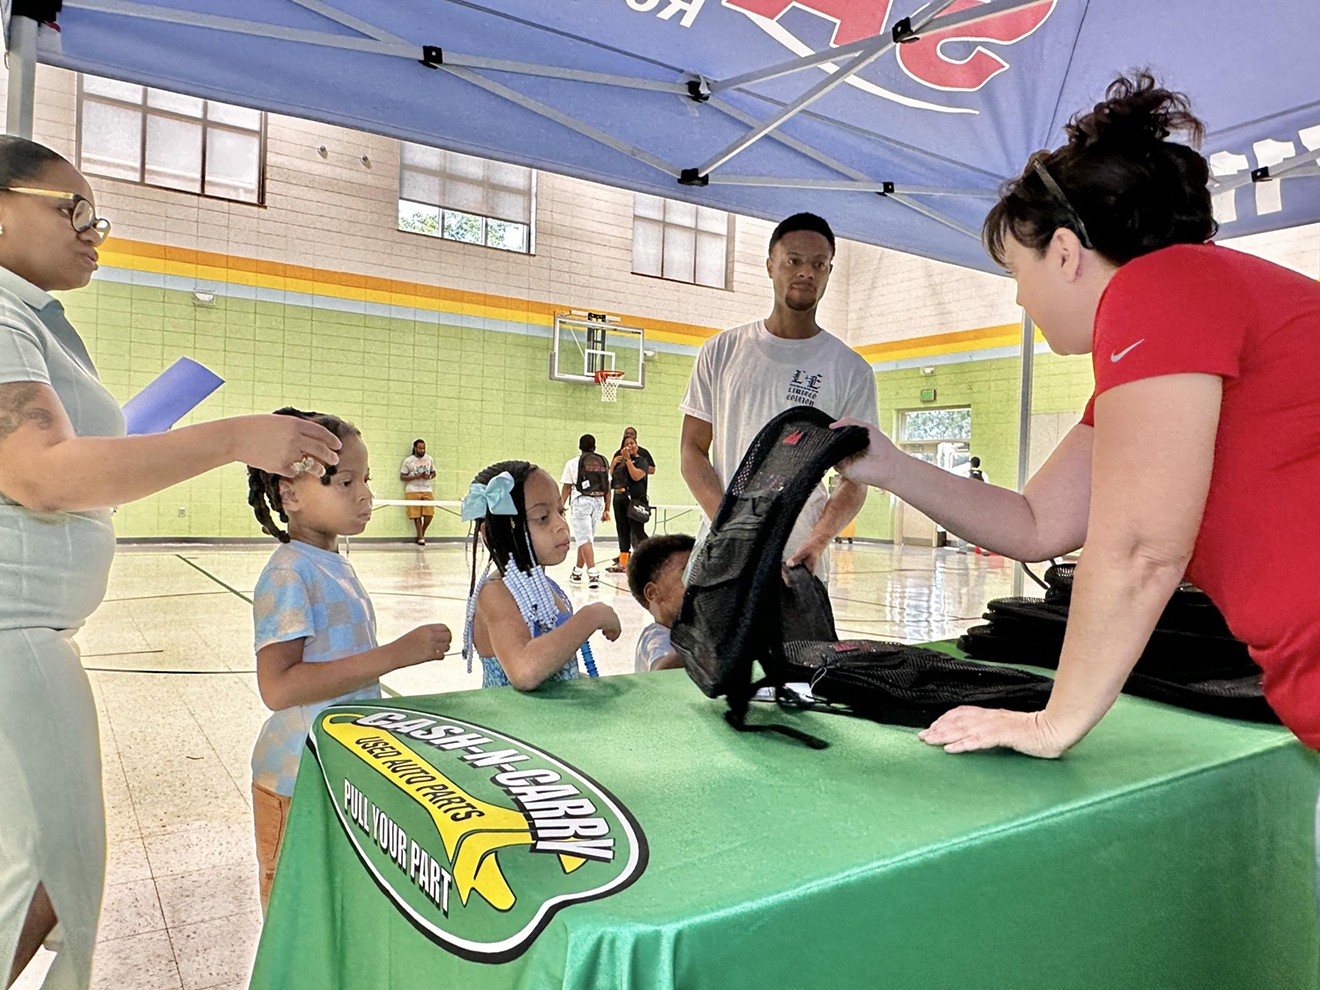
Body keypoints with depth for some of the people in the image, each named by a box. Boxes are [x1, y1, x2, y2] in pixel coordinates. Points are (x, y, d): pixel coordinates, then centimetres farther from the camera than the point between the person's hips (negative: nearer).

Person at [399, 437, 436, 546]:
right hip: (412, 491, -2)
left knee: (429, 514, -6)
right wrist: (415, 477, -14)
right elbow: (402, 477, 1)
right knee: (416, 515, -3)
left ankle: (421, 534, 17)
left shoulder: (429, 459, 9)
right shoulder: (408, 460, 1)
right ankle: (420, 537, 8)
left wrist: (429, 476, -5)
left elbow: (433, 473, 19)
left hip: (426, 491, 3)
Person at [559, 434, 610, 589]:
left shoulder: (573, 463, 0)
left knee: (584, 539, -6)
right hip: (599, 502, 4)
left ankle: (593, 573, -20)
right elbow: (607, 487, 9)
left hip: (581, 501, -4)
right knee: (586, 537, 16)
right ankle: (577, 571, 27)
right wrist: (606, 509, 14)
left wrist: (561, 506, 11)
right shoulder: (603, 462, 10)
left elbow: (567, 487, 1)